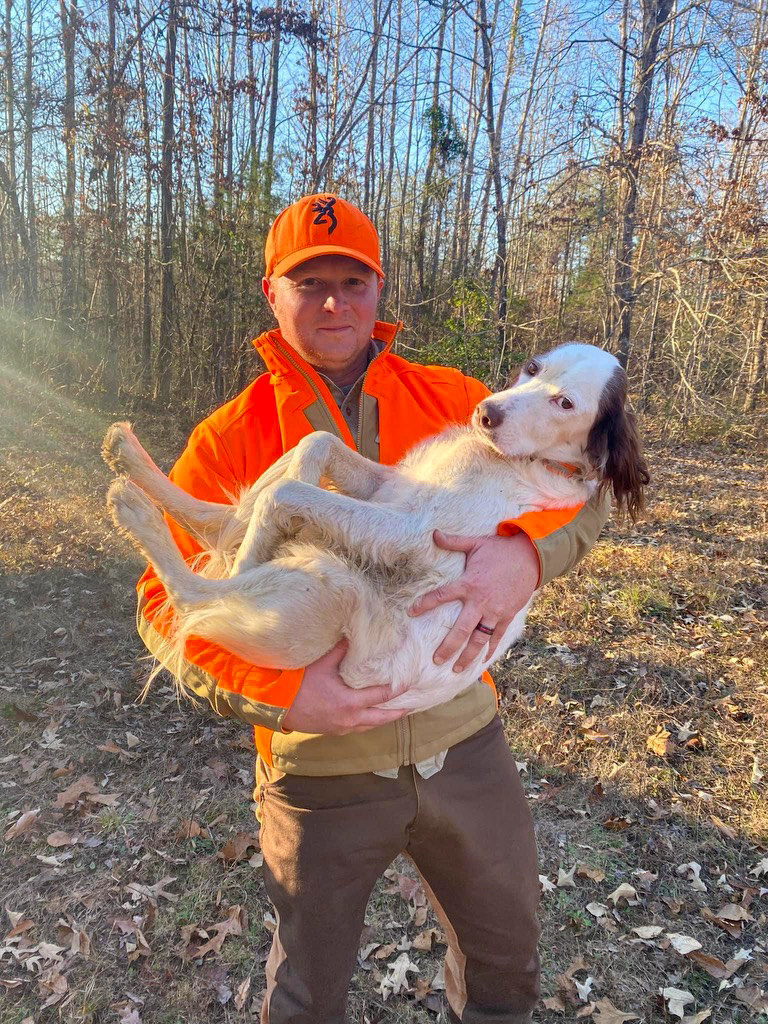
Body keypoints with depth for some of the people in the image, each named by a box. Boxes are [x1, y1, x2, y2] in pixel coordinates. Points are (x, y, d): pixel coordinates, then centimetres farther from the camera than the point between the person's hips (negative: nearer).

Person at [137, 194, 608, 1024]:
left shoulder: (453, 401, -1)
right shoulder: (228, 439, -7)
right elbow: (167, 600, -9)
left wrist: (524, 551, -30)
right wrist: (277, 694, -25)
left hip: (466, 743, 3)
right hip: (321, 766, -2)